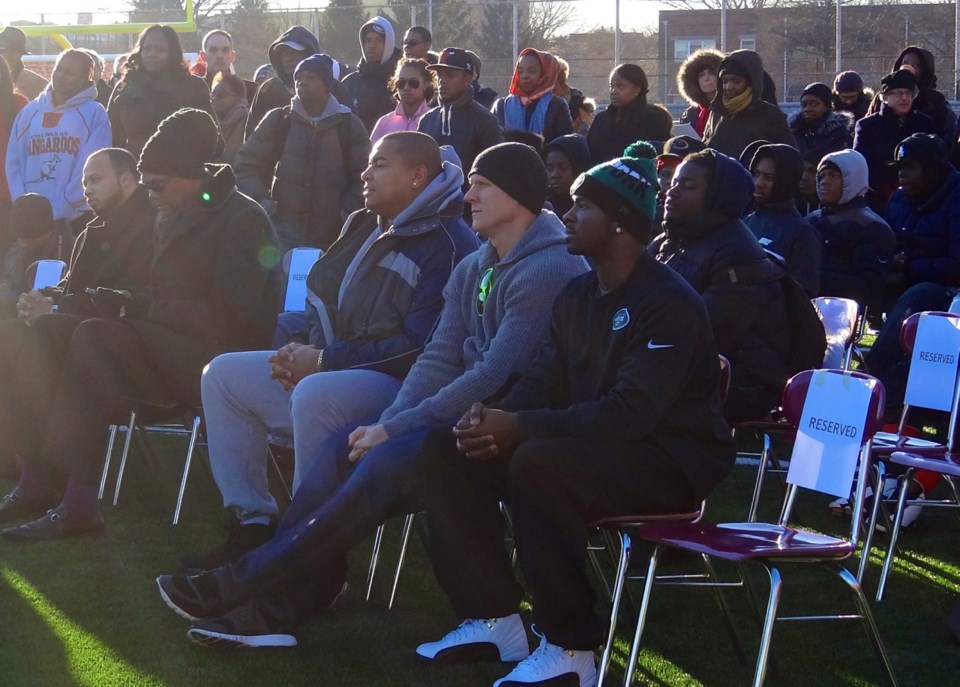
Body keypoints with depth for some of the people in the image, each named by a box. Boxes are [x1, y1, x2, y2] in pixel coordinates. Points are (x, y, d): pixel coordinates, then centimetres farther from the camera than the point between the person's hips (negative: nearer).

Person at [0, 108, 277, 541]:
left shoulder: (241, 219, -7)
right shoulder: (170, 218, 19)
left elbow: (230, 314, -16)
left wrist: (146, 309, -13)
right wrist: (118, 302, 0)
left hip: (214, 358, -9)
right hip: (169, 350, 9)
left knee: (94, 340, -30)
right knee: (45, 333, -10)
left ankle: (77, 505, -33)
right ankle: (37, 483, -19)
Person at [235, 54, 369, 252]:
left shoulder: (349, 125, 4)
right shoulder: (278, 120, 5)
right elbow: (245, 165, 9)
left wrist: (347, 211, -7)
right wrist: (261, 201, -6)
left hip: (332, 237, 0)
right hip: (283, 232, 0)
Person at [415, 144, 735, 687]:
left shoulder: (669, 302, -18)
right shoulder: (578, 295, 10)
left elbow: (631, 412, -27)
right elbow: (548, 381, 10)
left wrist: (520, 427, -29)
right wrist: (496, 418, -13)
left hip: (670, 462, -9)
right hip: (590, 446, 9)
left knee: (537, 461, -36)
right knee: (448, 448, -3)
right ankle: (493, 617, 2)